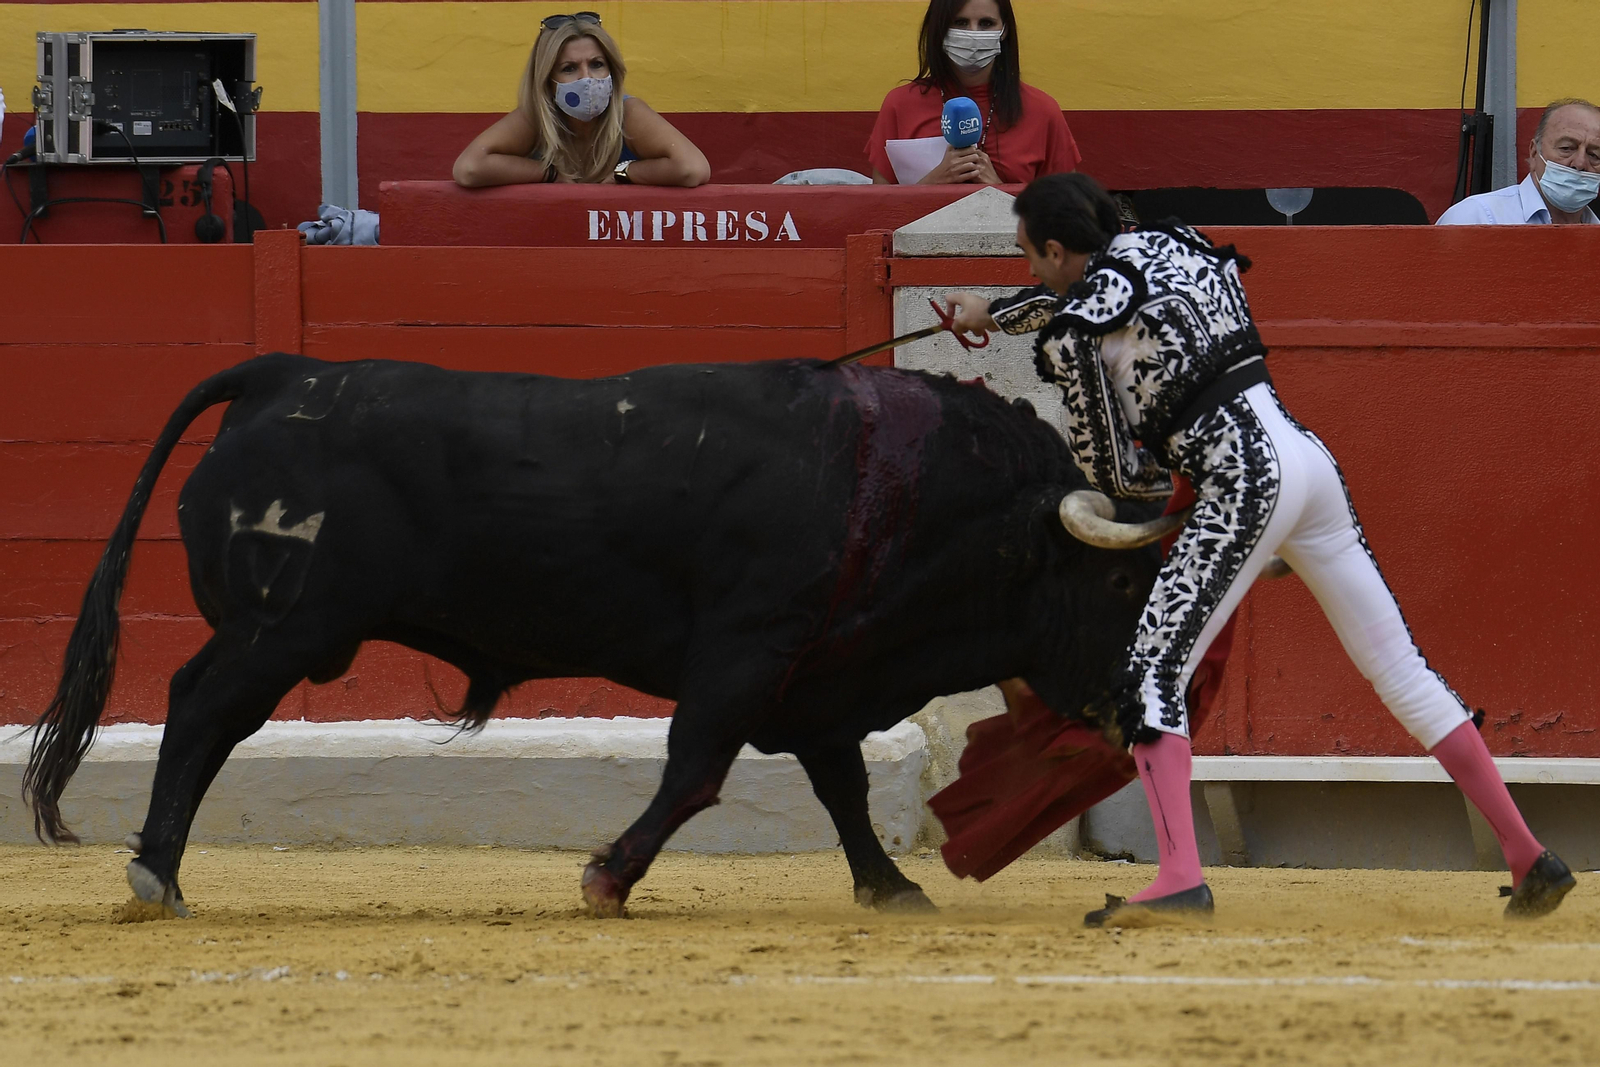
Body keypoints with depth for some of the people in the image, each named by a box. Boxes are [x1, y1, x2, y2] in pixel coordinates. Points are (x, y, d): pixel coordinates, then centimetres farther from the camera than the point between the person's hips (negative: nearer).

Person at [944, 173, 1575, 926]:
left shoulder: (1073, 333, -4)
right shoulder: (1166, 244, 17)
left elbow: (1111, 474, 2)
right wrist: (991, 312, 52)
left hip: (1245, 481, -8)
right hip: (1309, 456, 8)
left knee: (1150, 677, -6)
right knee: (1398, 667, 13)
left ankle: (1179, 876, -24)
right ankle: (1527, 856, 14)